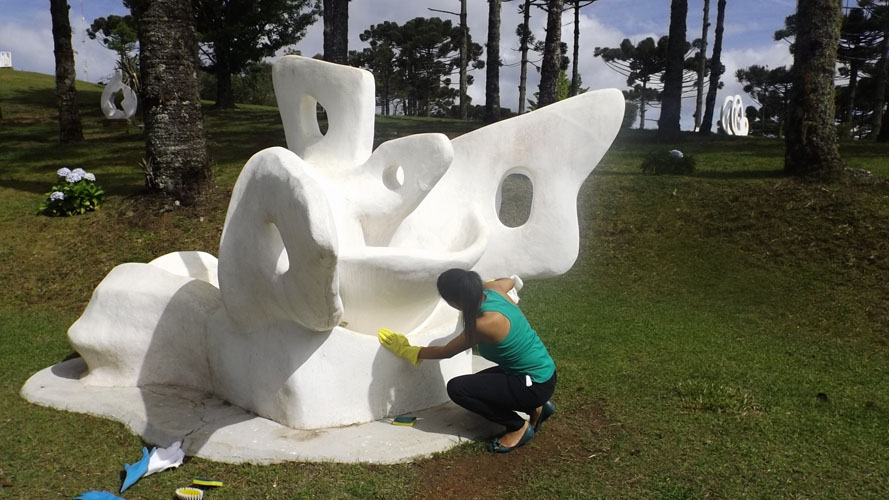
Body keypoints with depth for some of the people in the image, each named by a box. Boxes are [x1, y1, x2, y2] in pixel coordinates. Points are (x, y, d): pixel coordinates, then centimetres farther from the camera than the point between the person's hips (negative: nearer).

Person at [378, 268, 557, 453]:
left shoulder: (485, 324, -28)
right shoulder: (492, 289, -7)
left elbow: (446, 352, -11)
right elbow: (509, 281, 21)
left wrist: (407, 350, 3)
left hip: (535, 385, -9)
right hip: (540, 372, 9)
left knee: (457, 388, -13)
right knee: (474, 384, 22)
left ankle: (519, 427, -1)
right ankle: (537, 407, 18)